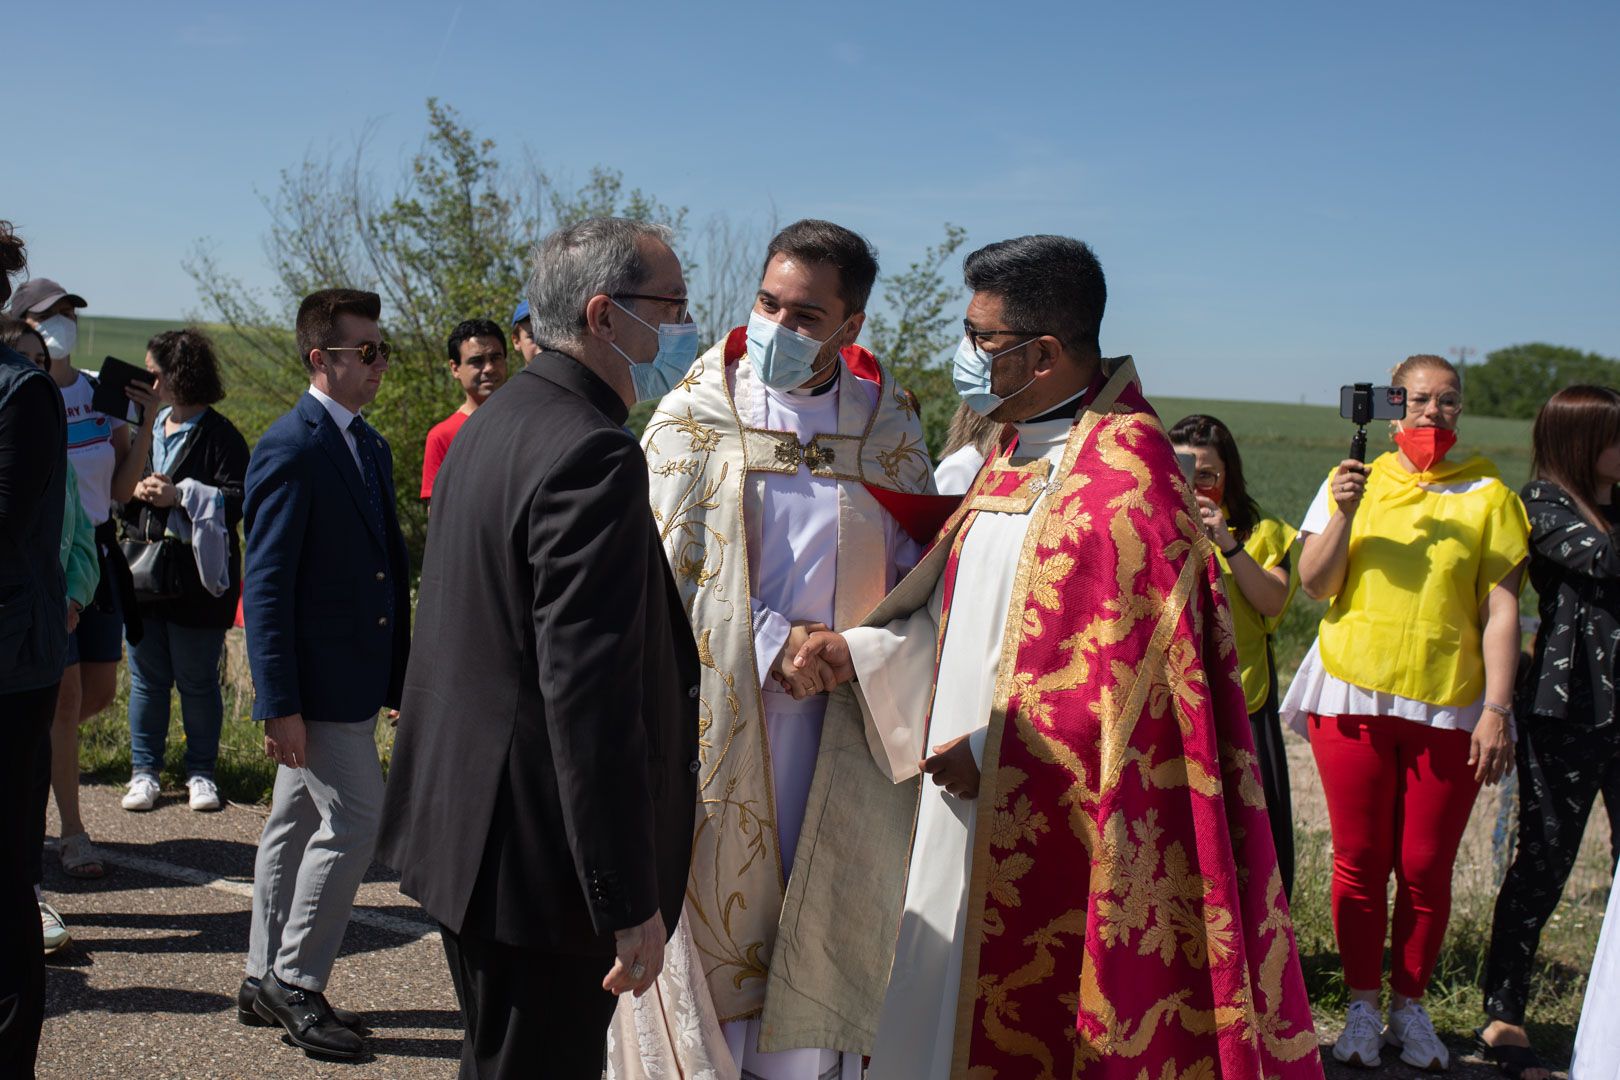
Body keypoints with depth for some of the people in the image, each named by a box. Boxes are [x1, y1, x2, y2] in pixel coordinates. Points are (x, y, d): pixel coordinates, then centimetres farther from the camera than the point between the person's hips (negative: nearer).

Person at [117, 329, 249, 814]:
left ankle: (201, 772, 16)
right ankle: (144, 771, 20)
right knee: (147, 678, 10)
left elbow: (239, 502, -15)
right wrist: (136, 490, -2)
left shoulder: (220, 436, -8)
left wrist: (181, 495, -20)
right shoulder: (145, 427, 12)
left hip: (196, 579, -6)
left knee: (197, 680, 4)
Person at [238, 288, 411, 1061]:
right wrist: (278, 702, -20)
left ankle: (268, 983, 26)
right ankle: (296, 982, 8)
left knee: (296, 825, 15)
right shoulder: (289, 449, -14)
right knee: (353, 821, -7)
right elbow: (265, 585, -17)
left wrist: (401, 673, 17)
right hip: (315, 679, -9)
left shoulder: (370, 447, 13)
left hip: (357, 675, 9)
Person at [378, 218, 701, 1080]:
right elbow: (590, 693, -26)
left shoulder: (491, 425, 10)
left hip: (463, 828, 10)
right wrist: (631, 902, -21)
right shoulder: (594, 458, -22)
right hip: (542, 863, -10)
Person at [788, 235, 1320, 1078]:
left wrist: (988, 752, -16)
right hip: (977, 807, 9)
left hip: (1057, 831, -9)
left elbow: (1125, 664, -21)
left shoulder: (1122, 469, -18)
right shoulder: (1015, 455, 11)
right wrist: (860, 652, 3)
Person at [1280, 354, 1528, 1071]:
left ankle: (1409, 1007, 20)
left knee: (1426, 868, 3)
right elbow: (1315, 585, 1)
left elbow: (1501, 609, 1)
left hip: (1449, 706, 0)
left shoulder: (1487, 495, 4)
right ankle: (1362, 1007, 18)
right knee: (1359, 862, 5)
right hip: (1354, 696, 1)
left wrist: (1497, 709, -6)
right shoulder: (1352, 482, 7)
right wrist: (1346, 514, -14)